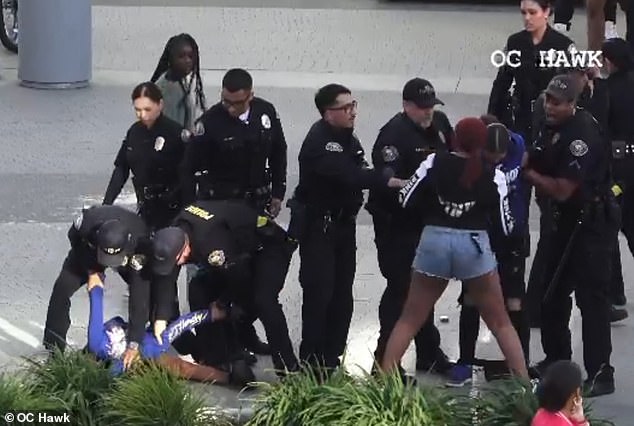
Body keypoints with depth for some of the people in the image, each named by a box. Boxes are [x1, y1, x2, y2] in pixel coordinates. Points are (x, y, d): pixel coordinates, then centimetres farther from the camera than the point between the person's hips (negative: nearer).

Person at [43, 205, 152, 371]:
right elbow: (73, 237, -14)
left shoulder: (140, 243, -45)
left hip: (129, 256, 0)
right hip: (88, 249, 0)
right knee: (62, 288, -17)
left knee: (146, 292, -19)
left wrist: (134, 344, -45)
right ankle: (53, 349, -7)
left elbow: (139, 295, -43)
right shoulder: (87, 222, -44)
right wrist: (90, 269, -17)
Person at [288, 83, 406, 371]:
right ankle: (312, 362, -3)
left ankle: (332, 358, 19)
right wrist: (387, 180, -34)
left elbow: (358, 173, 10)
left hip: (344, 224, 9)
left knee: (342, 294, 10)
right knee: (319, 293, -9)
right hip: (317, 226, -9)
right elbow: (347, 174, -32)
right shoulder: (319, 142, -21)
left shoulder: (348, 138, 9)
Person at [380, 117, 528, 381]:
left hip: (434, 241, 1)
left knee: (410, 319, 13)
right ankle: (524, 382, 10)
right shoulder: (493, 176, -1)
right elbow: (505, 226, 2)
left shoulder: (434, 162, 0)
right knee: (500, 322, 12)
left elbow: (406, 200, 2)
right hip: (474, 246, -1)